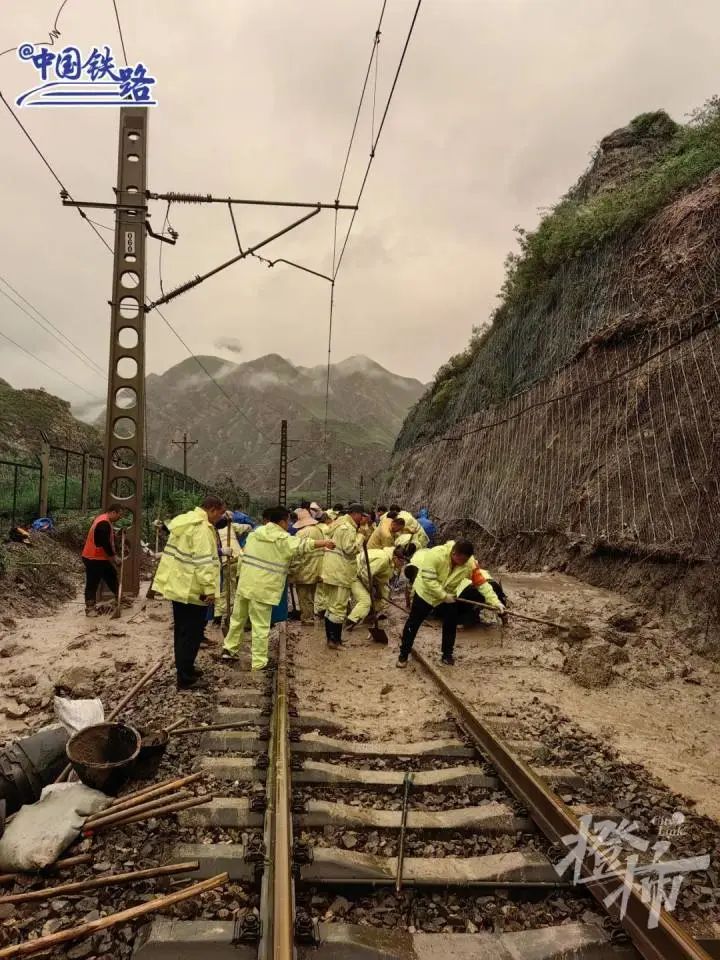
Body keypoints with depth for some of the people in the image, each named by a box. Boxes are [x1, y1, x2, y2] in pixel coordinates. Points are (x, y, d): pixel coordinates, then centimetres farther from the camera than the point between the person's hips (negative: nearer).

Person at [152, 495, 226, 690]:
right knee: (191, 633, -2)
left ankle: (185, 669, 31)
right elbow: (205, 561, -26)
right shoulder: (202, 528, -19)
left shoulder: (183, 522, 13)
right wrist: (209, 588, -26)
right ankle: (185, 678, 3)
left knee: (181, 630, 18)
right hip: (192, 590, -10)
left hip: (177, 585, 10)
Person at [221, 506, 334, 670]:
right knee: (261, 626, 0)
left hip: (244, 584, 7)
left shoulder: (254, 534, 9)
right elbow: (303, 545, -19)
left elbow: (243, 556, 14)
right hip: (262, 589, -7)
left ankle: (229, 649, 31)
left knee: (238, 619, 21)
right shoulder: (283, 539, -11)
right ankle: (259, 663, 5)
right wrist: (325, 543, -10)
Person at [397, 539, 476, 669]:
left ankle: (447, 654, 24)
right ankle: (403, 654, 18)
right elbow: (428, 579, -33)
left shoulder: (470, 563, -25)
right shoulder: (436, 554, -36)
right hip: (425, 592, -3)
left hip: (449, 596, 3)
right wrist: (444, 596, -33)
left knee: (450, 624, 4)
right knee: (413, 623, 4)